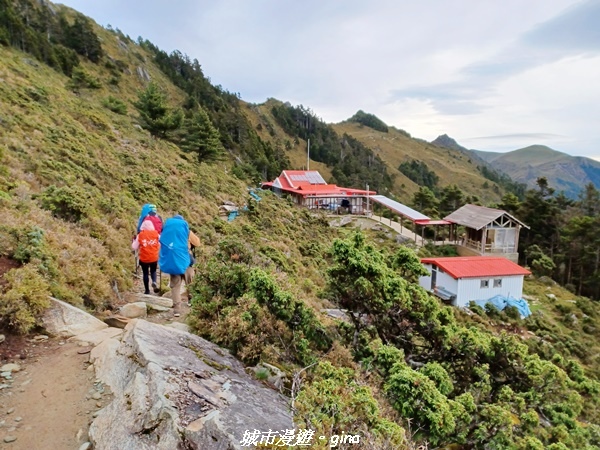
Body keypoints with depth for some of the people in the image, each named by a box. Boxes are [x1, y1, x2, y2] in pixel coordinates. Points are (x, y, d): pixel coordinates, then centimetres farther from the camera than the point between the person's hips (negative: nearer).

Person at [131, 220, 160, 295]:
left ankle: (147, 290, 17)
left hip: (144, 258, -1)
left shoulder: (140, 235, -4)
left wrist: (134, 241, 18)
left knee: (145, 273, 12)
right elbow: (160, 245, 2)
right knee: (153, 271, 19)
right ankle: (154, 282, -9)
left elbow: (135, 247, 0)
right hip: (154, 258, 1)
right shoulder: (156, 233, -3)